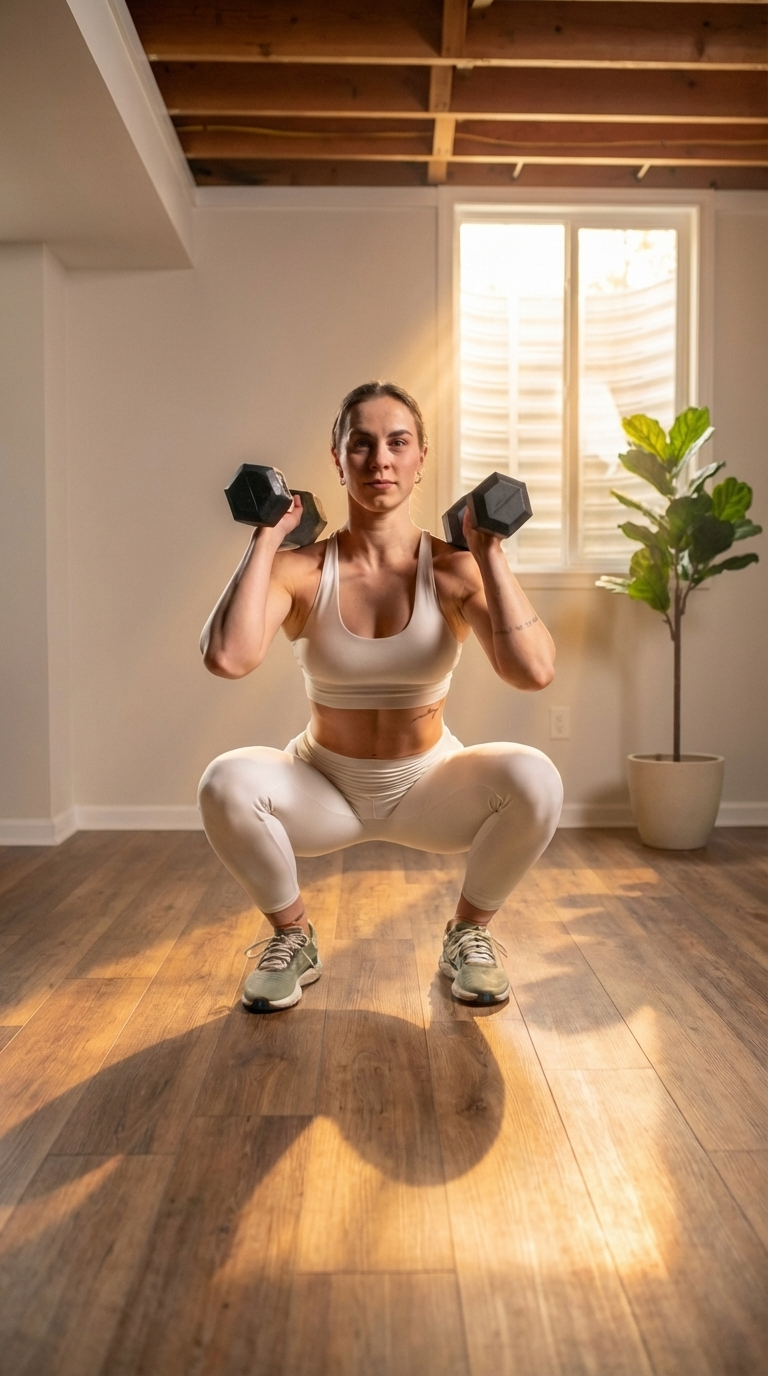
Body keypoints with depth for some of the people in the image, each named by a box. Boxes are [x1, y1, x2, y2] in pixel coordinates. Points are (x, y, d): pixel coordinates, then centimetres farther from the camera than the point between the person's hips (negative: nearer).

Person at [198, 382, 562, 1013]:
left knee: (534, 777, -28)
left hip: (429, 786, 1)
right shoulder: (300, 570, -13)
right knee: (227, 782, -29)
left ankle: (469, 933, 2)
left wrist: (490, 553, -23)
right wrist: (265, 541, -23)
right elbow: (227, 657, -34)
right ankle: (292, 937, 1)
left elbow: (534, 670, -30)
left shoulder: (455, 569, -12)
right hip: (324, 786, 0)